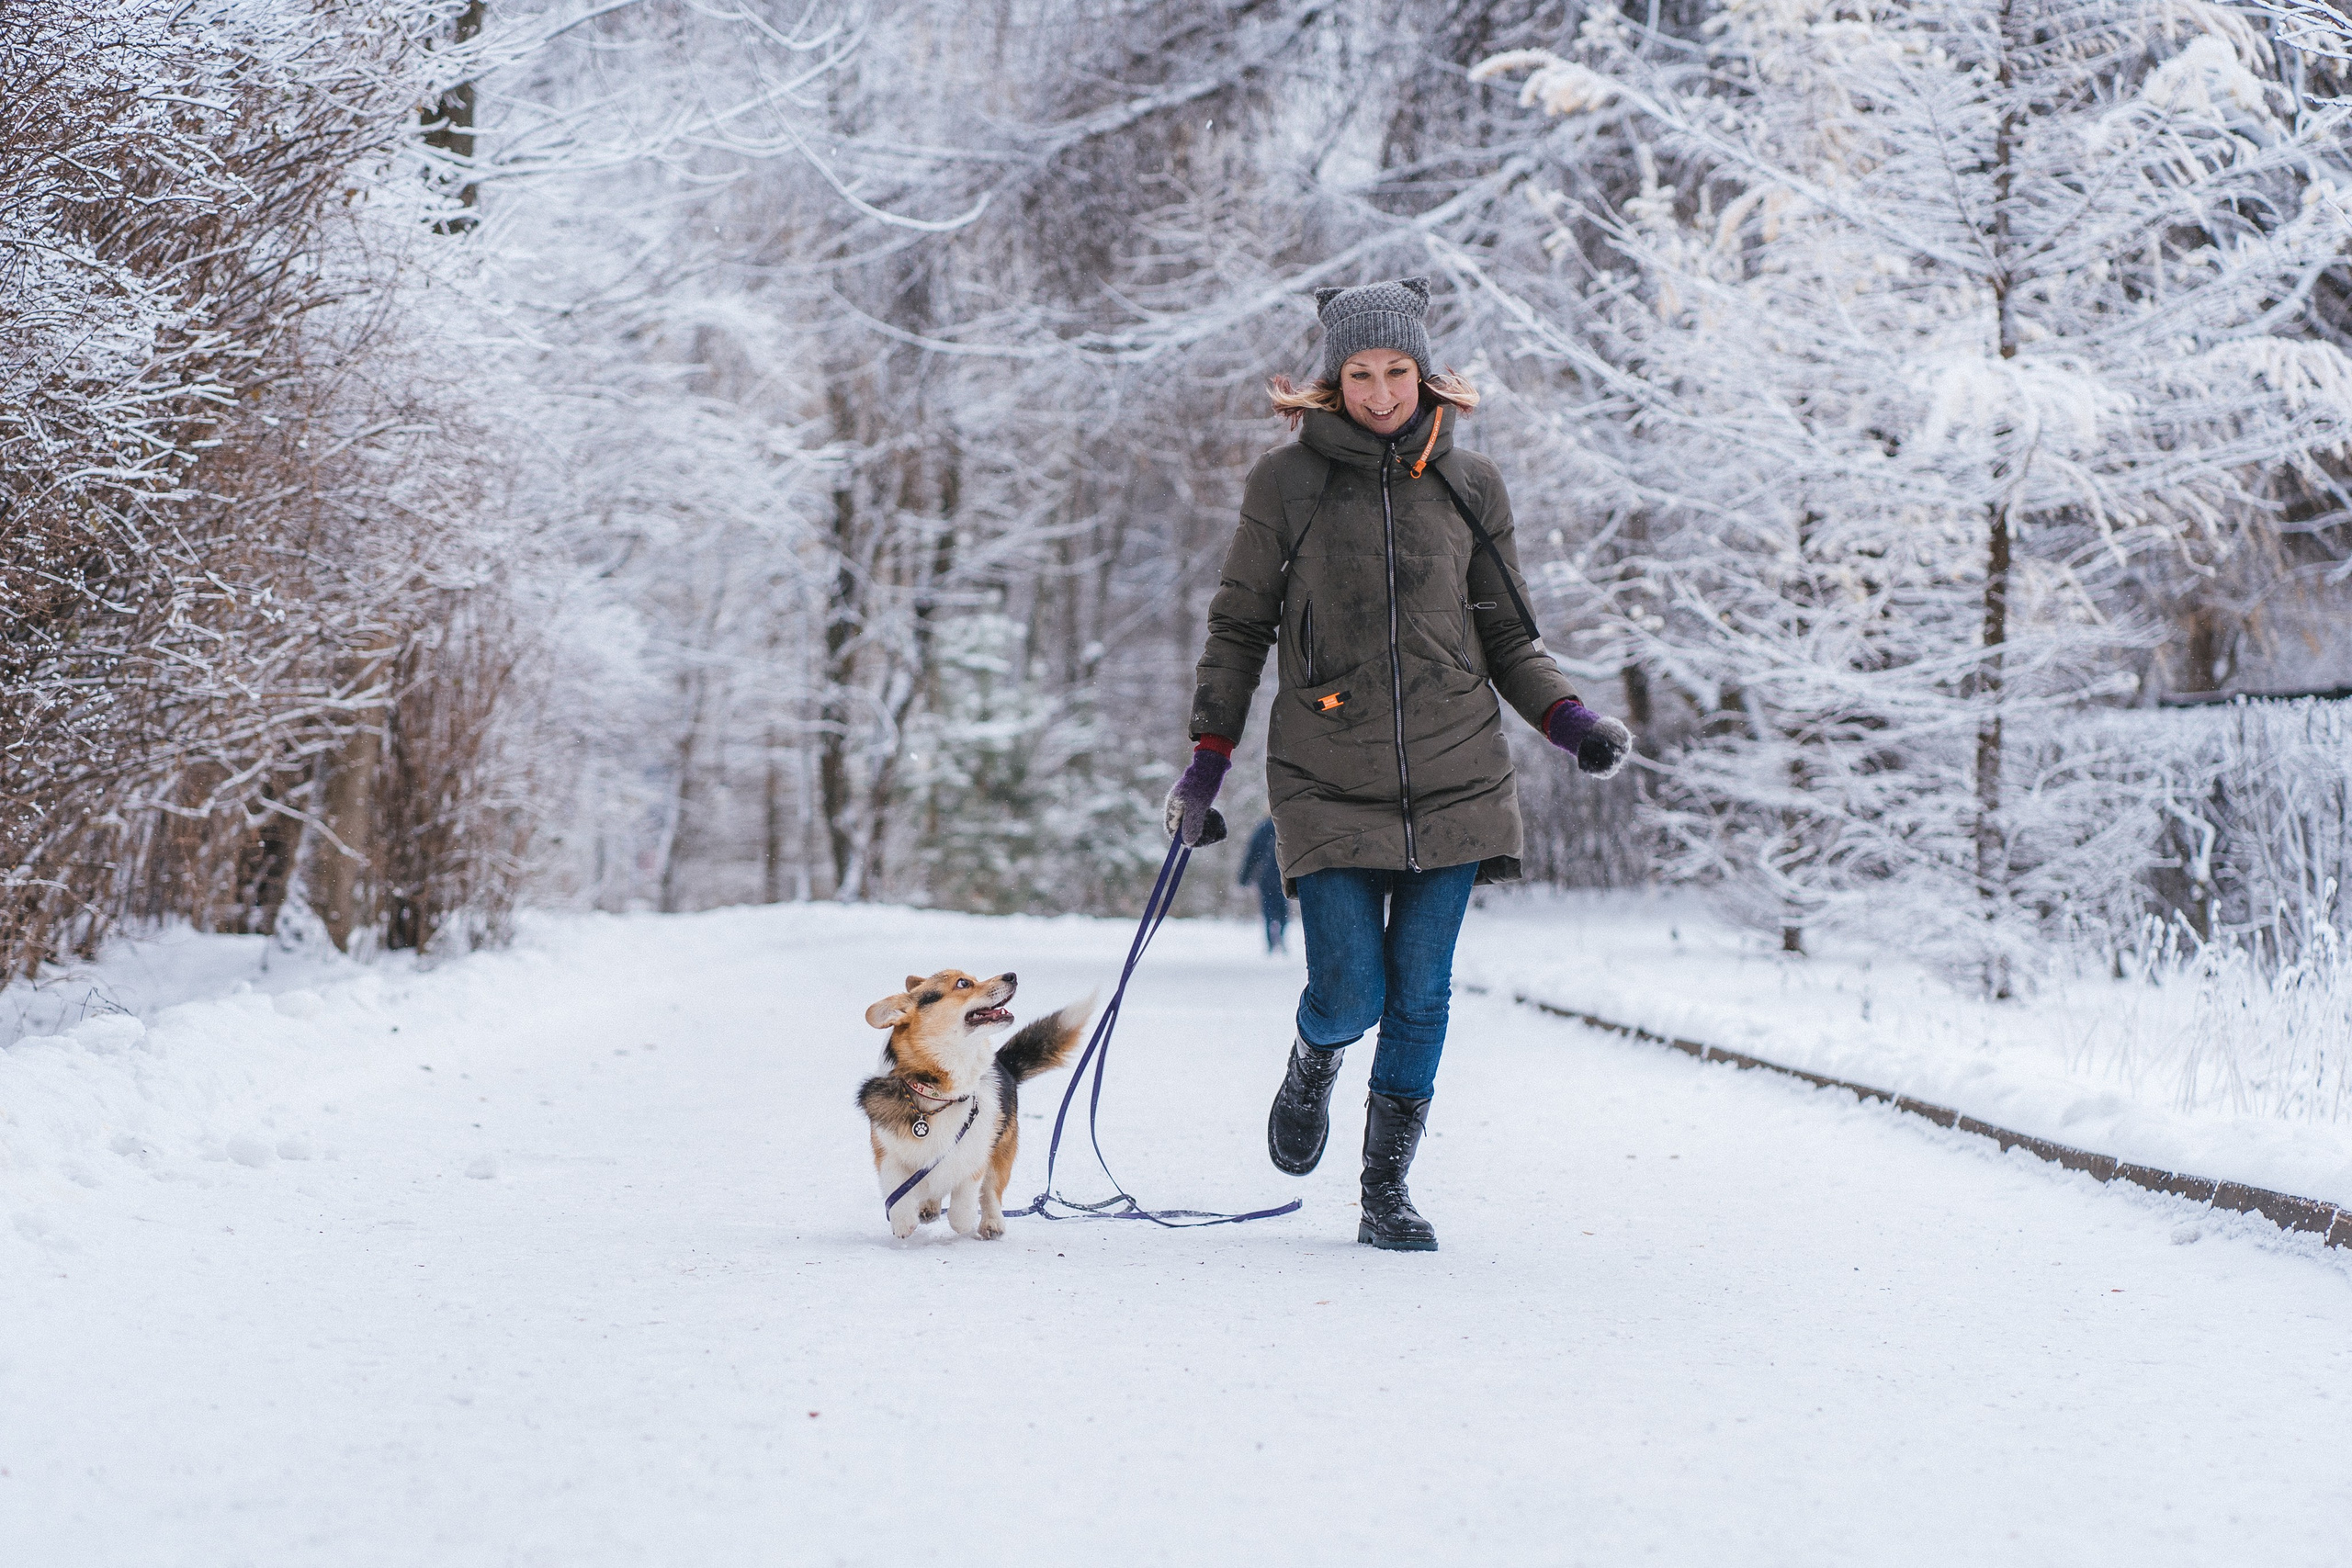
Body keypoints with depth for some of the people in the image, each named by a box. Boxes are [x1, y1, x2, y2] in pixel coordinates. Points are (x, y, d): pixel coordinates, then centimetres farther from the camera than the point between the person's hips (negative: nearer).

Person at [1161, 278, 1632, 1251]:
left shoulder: (1469, 486, 7)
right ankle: (1312, 1066, 28)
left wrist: (1568, 719, -4)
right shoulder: (1285, 484, 2)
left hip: (1452, 779, 2)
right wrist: (1208, 756, 3)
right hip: (1328, 783, -2)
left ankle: (1388, 1190, 15)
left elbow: (1507, 639, 12)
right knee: (1350, 997, -8)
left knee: (1421, 997, 0)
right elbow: (1238, 630, 8)